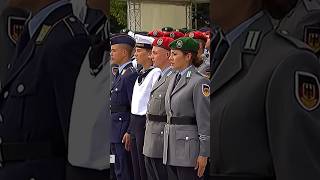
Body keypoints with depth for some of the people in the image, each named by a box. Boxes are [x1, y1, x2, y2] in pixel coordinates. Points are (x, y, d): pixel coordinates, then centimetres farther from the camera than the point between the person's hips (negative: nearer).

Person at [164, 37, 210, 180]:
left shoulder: (199, 82, -11)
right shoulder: (174, 79, 15)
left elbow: (205, 120, -14)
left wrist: (204, 154, -16)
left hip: (188, 145, -8)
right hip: (172, 145, 8)